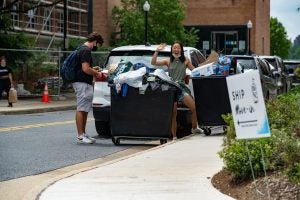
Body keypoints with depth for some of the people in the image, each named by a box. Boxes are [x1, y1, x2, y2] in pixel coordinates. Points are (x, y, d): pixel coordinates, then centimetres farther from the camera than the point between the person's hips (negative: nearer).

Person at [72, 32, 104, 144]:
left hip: (83, 83, 11)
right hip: (83, 83, -11)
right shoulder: (86, 51, -15)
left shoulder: (81, 49, 18)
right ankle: (80, 136, -6)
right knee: (81, 109, -8)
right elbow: (85, 69, -22)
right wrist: (96, 73, -7)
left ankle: (83, 134, 20)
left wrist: (93, 69, 17)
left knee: (84, 110, 14)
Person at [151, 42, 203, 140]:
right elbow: (153, 63, -2)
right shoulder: (168, 61, 7)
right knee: (173, 113, 0)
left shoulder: (185, 60, 9)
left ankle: (194, 128, 10)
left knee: (194, 107, -12)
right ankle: (174, 136, 6)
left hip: (182, 87, 1)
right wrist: (157, 51, -8)